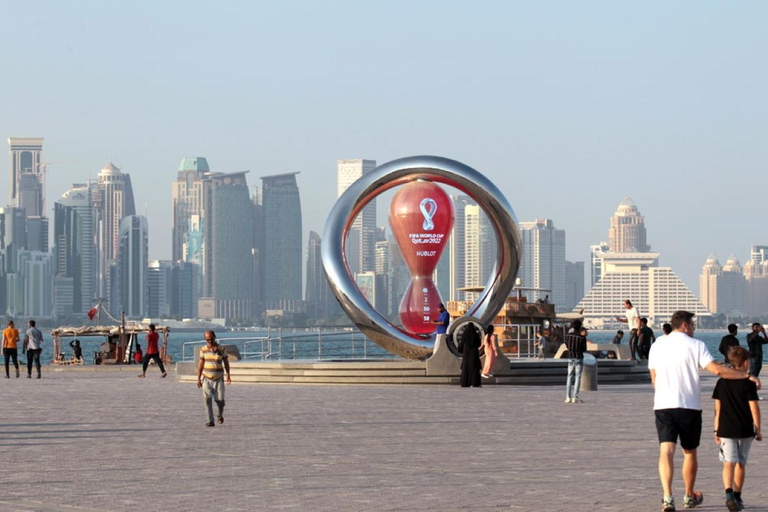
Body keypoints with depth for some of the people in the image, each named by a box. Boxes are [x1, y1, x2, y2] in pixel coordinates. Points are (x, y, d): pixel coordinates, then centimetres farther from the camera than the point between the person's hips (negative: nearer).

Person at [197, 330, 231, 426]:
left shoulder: (221, 349, 1)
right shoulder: (203, 350, 3)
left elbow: (226, 362, 6)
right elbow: (201, 364, 7)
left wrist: (228, 376, -2)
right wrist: (198, 379, 4)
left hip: (218, 379, 0)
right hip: (207, 379, 0)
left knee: (220, 400, -2)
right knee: (207, 399, -11)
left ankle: (220, 415, 29)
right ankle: (210, 421, -9)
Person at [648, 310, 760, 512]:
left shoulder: (657, 345, 9)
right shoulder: (695, 345, -4)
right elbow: (716, 370, -14)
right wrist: (747, 375, -9)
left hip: (662, 405, 2)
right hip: (689, 406, -2)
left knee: (666, 451, -7)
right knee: (690, 452, 15)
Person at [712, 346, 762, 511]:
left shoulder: (721, 383, 4)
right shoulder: (748, 383, -6)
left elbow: (717, 408, 7)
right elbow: (754, 407, -6)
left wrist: (717, 430, 14)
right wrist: (758, 429, 2)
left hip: (726, 429, 1)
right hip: (745, 430, -1)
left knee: (729, 463, -4)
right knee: (741, 464, 13)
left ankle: (729, 493, -26)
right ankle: (737, 497, 20)